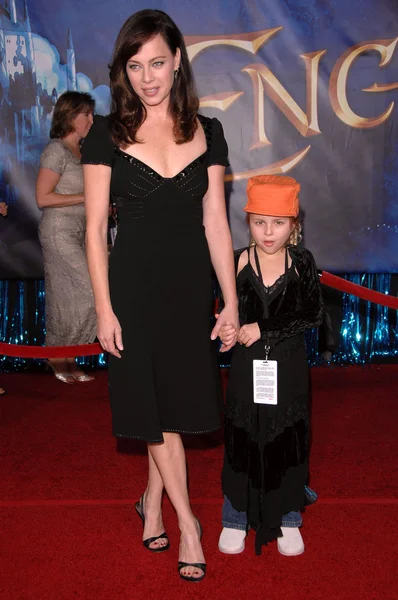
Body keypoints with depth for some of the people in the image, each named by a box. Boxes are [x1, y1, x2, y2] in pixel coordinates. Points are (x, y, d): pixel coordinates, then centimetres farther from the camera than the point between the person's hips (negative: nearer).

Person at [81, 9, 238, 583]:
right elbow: (96, 227, -4)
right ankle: (187, 521, 18)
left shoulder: (206, 132, 3)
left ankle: (152, 501, 32)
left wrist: (232, 300, -1)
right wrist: (104, 308, -8)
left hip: (191, 284, 2)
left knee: (176, 401, 10)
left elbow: (215, 222, 2)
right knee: (154, 404, 4)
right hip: (135, 284, -2)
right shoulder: (107, 135, -3)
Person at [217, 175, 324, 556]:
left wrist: (264, 331, -17)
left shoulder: (302, 263, -6)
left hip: (288, 368, 0)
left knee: (288, 440, 11)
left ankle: (287, 519, 29)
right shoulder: (236, 262, -6)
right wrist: (227, 331, -27)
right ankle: (236, 519, 26)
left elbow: (313, 316, -9)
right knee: (242, 439, 8)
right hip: (247, 366, 0)